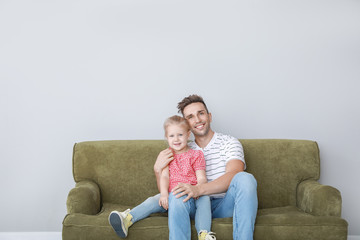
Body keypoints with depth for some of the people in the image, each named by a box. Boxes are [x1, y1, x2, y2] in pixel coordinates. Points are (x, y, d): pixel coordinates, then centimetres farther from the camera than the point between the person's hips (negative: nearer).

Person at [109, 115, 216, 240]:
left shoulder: (196, 154, 9)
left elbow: (202, 178, -1)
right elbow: (164, 176, 3)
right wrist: (164, 193, -18)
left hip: (191, 197, -2)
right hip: (171, 195, 3)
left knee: (204, 198, -33)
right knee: (152, 201, -23)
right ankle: (127, 218, -40)